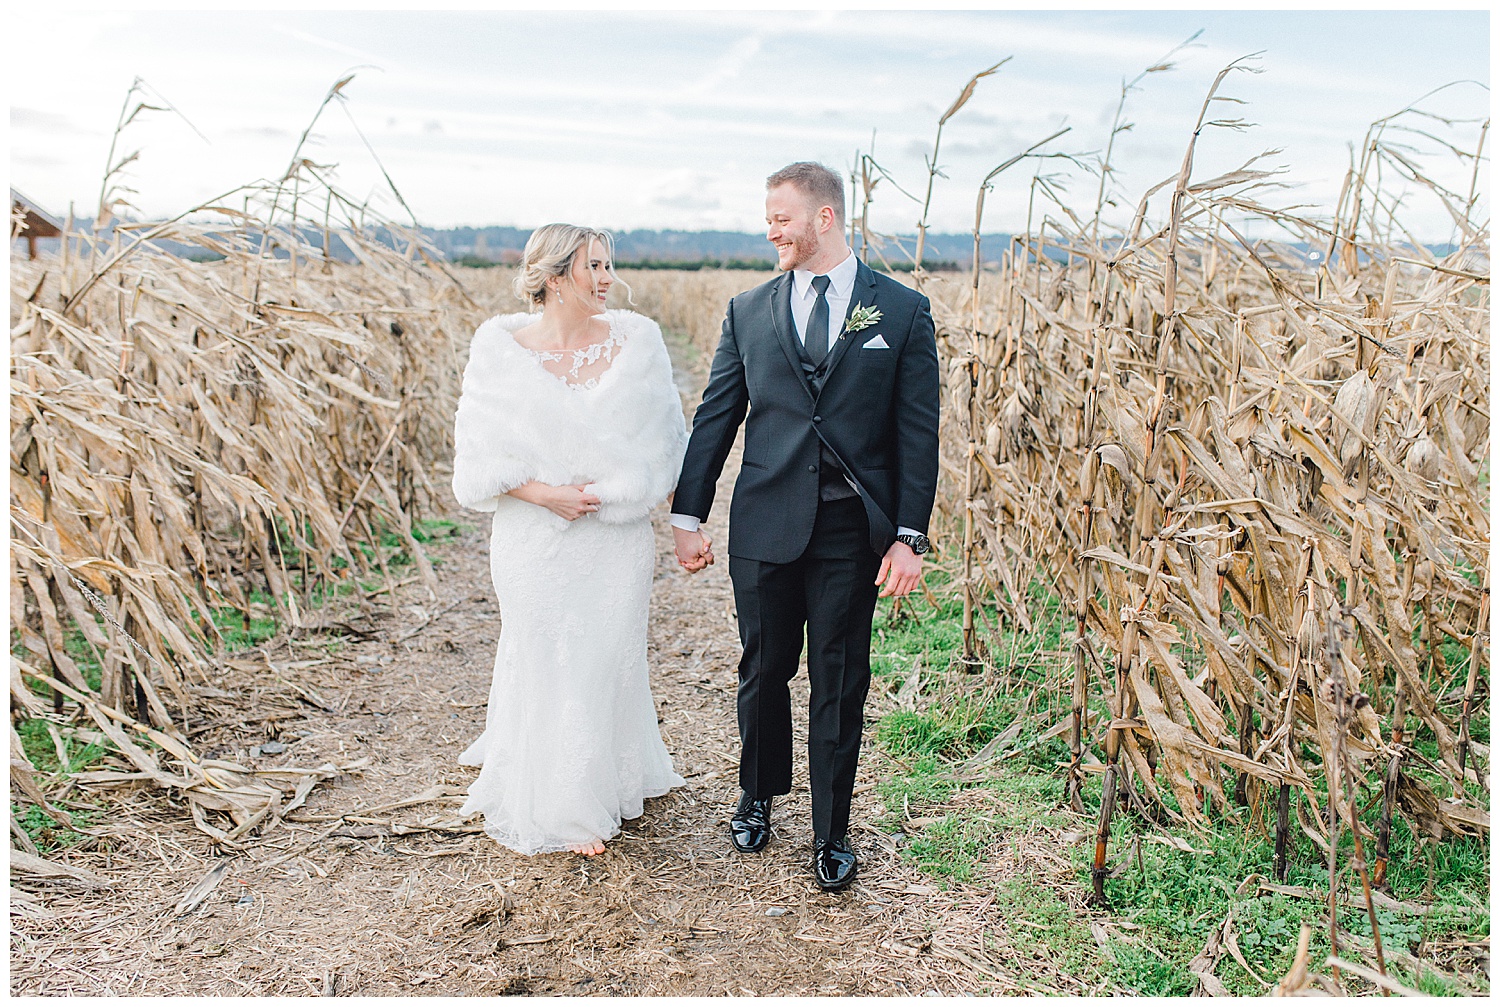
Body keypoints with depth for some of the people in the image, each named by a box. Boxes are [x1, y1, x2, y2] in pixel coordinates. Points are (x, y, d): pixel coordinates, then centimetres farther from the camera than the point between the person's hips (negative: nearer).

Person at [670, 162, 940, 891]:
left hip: (852, 530, -1)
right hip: (765, 524, 2)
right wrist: (688, 514, 3)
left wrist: (910, 535, -7)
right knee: (763, 671, 14)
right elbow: (715, 418, 7)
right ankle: (757, 800, 39)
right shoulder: (748, 311, 6)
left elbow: (917, 433, -2)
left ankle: (831, 837, 25)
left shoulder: (902, 311, 0)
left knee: (838, 687, 7)